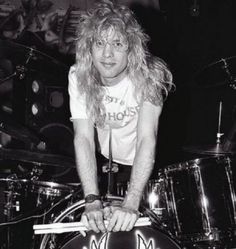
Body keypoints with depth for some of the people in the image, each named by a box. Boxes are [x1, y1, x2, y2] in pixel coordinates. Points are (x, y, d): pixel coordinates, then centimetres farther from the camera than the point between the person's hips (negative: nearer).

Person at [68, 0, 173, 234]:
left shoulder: (148, 74, -25)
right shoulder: (78, 76, -17)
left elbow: (147, 138, -35)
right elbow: (83, 137, -26)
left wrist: (130, 203, -47)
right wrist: (92, 201, -38)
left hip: (144, 165, -1)